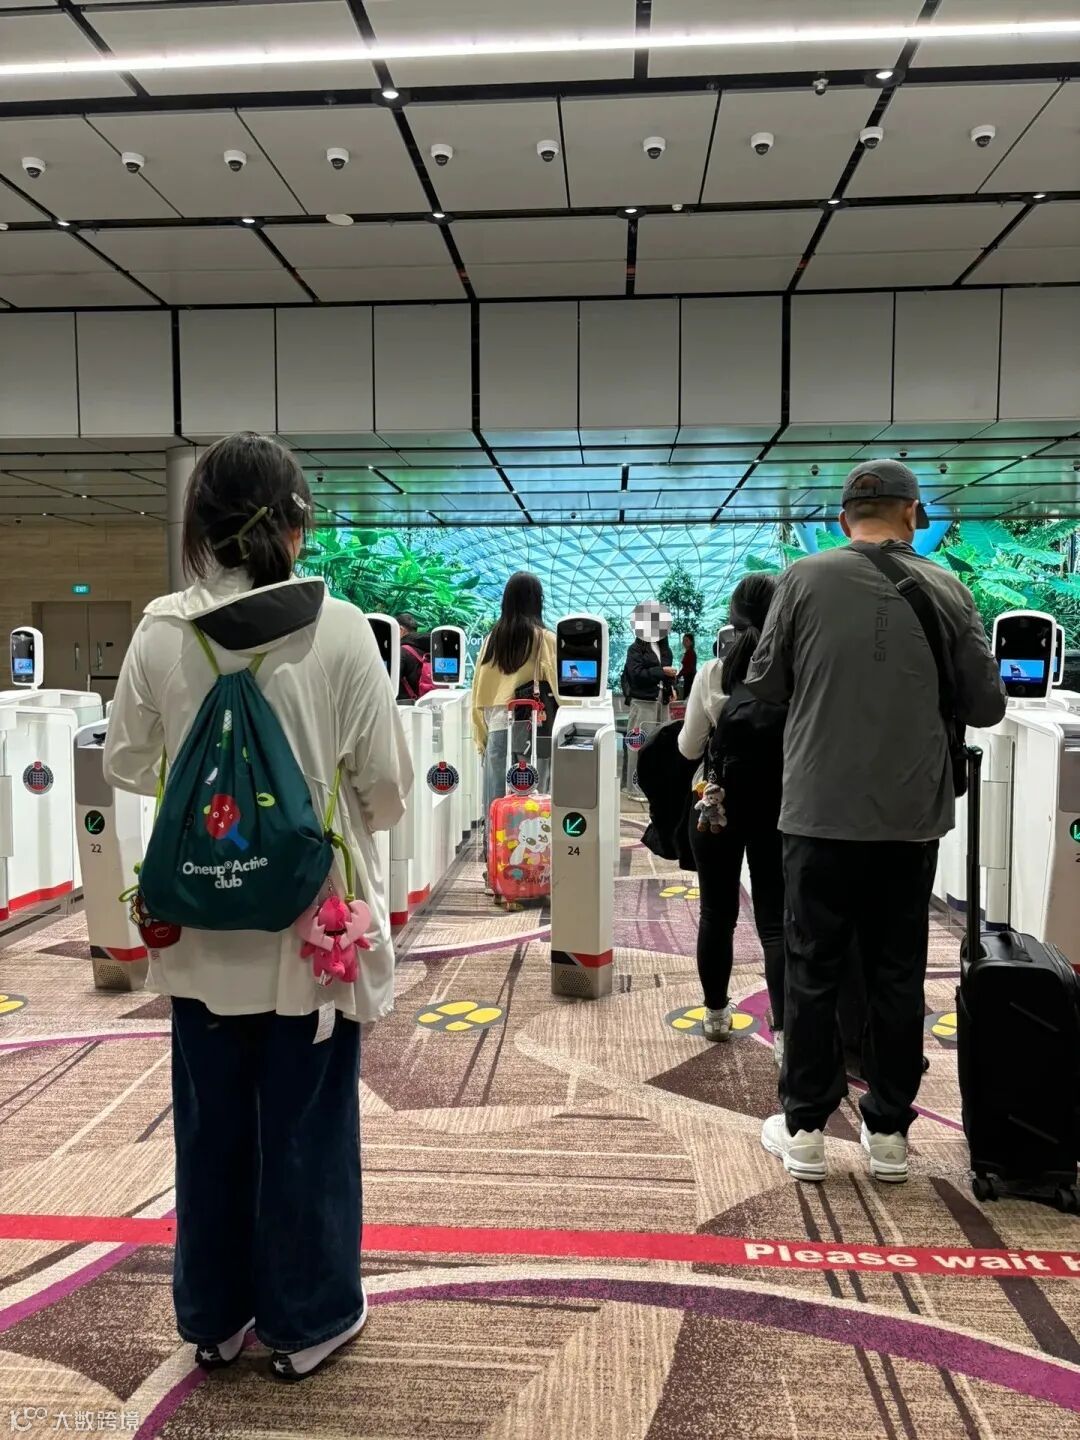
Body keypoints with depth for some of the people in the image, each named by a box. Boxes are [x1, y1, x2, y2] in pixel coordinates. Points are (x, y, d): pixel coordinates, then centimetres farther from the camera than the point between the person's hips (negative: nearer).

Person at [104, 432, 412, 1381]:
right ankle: (307, 1318, 30)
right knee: (308, 1123, 13)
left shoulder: (161, 633, -8)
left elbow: (127, 765, 5)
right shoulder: (340, 629, -14)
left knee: (212, 1124, 19)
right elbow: (388, 785, -9)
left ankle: (214, 1316, 37)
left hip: (201, 921, 3)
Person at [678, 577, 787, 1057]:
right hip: (779, 808, 0)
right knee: (775, 920, 2)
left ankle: (716, 1014, 28)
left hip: (720, 806, 1)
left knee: (717, 913, 14)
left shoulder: (712, 674, -6)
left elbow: (689, 748, 2)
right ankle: (785, 1031, -8)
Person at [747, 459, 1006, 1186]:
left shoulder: (806, 579, -4)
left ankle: (804, 1128, 18)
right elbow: (988, 706, 3)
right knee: (898, 973, 13)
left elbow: (764, 681, 2)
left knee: (814, 970, 9)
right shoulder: (948, 590, 0)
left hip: (822, 811, -1)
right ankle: (889, 1131, 23)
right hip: (912, 816, 2)